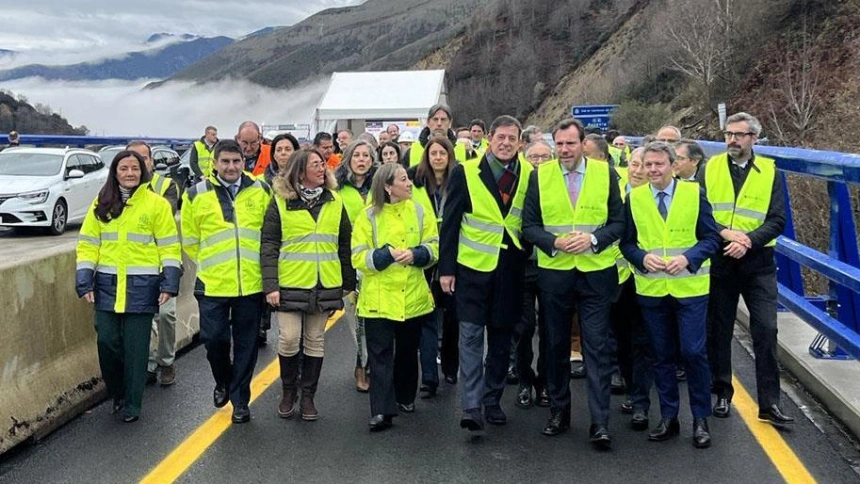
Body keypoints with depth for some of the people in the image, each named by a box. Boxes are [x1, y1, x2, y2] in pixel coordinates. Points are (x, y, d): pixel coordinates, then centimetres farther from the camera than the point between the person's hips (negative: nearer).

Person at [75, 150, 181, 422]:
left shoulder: (157, 204, 0)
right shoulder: (101, 205, 8)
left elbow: (169, 246, -1)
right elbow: (88, 244, 8)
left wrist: (169, 283, -8)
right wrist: (85, 282, -1)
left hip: (142, 285, -2)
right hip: (107, 284, 3)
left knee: (136, 347, 2)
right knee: (107, 341, 0)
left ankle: (131, 405, 15)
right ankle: (117, 394, 24)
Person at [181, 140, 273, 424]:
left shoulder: (262, 192, 2)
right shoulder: (197, 195, -1)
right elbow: (189, 239, 8)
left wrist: (258, 262, 9)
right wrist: (208, 263, 8)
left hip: (251, 283, 1)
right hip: (212, 283, -1)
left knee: (246, 343, 7)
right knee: (213, 338, 2)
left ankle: (239, 399, 20)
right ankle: (222, 382, 32)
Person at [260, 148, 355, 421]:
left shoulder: (335, 201, 6)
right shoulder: (280, 202, -3)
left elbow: (345, 243, 10)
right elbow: (268, 245, -6)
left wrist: (349, 283, 8)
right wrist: (270, 285, -13)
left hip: (325, 285, 3)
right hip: (290, 284, -2)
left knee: (315, 341, 8)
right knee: (289, 339, -3)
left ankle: (308, 396, 20)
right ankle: (288, 392, 19)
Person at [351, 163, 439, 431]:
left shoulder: (419, 212, 4)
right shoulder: (368, 216, -4)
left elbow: (434, 247, 2)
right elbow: (358, 257, -9)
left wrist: (415, 254, -17)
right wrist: (388, 254, -22)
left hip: (412, 296, 3)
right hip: (378, 297, -3)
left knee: (408, 351, 16)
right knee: (381, 354, -4)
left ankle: (405, 397, 35)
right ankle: (382, 410, -3)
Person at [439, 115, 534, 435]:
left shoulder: (529, 175, 4)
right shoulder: (465, 173, -3)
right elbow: (450, 223, -2)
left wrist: (527, 257, 3)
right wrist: (446, 268, -5)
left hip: (510, 270, 3)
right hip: (473, 267, -2)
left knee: (501, 337, 10)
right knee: (471, 334, -6)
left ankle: (493, 401, 24)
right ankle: (472, 407, -4)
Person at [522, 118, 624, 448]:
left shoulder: (606, 173, 2)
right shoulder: (540, 176, 3)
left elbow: (618, 222, 2)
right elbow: (529, 226, 2)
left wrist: (593, 239, -15)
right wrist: (554, 242, -15)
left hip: (596, 272, -1)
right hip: (553, 273, 2)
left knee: (597, 347, -3)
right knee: (557, 345, 11)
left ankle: (600, 423, 2)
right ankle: (559, 412, 25)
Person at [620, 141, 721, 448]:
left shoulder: (694, 193, 0)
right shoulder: (634, 197, 5)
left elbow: (711, 238, -1)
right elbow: (627, 242, 6)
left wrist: (687, 258, -17)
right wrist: (643, 257, -14)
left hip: (690, 288, -2)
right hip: (651, 290, 2)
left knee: (694, 352, -3)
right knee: (662, 355, 10)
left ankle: (701, 420, 13)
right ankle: (668, 417, 22)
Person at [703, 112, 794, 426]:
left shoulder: (770, 171, 2)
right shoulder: (710, 168, 4)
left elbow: (777, 220, -4)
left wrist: (748, 240, -19)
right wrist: (724, 232, -18)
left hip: (757, 261, -1)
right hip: (719, 260, 1)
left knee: (766, 330, -5)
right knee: (718, 329, 9)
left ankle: (769, 402, 4)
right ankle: (722, 393, 24)